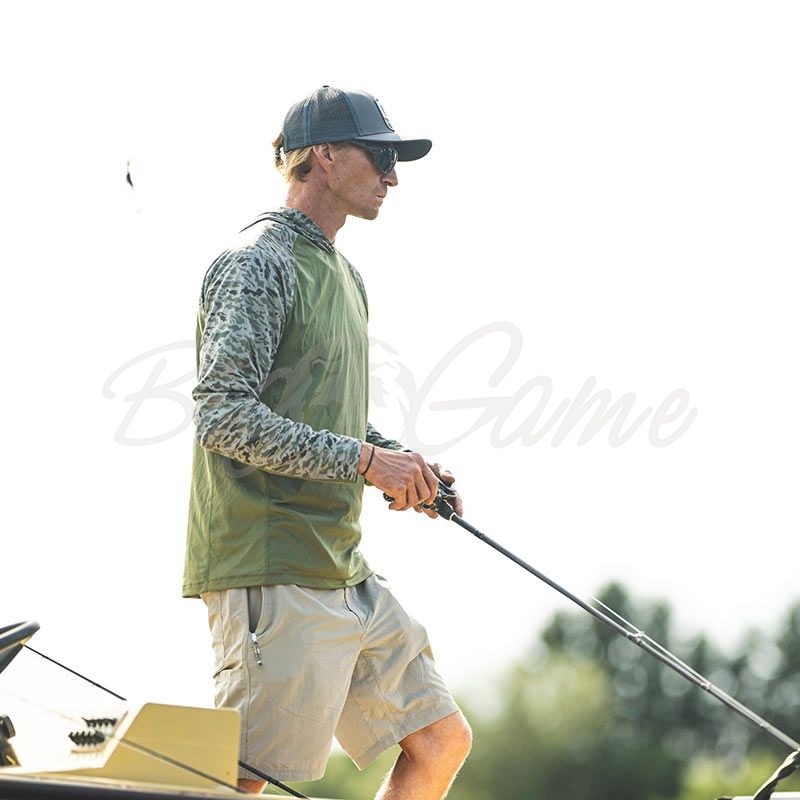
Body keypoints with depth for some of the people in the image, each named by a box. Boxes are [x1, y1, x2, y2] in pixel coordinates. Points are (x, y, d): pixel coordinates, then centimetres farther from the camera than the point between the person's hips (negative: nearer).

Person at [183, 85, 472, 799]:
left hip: (345, 573, 10)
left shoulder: (342, 272, 21)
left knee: (442, 741, 10)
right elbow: (224, 416, -20)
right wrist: (365, 459, -20)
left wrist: (400, 461, 8)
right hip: (271, 573, -10)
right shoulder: (260, 262, -10)